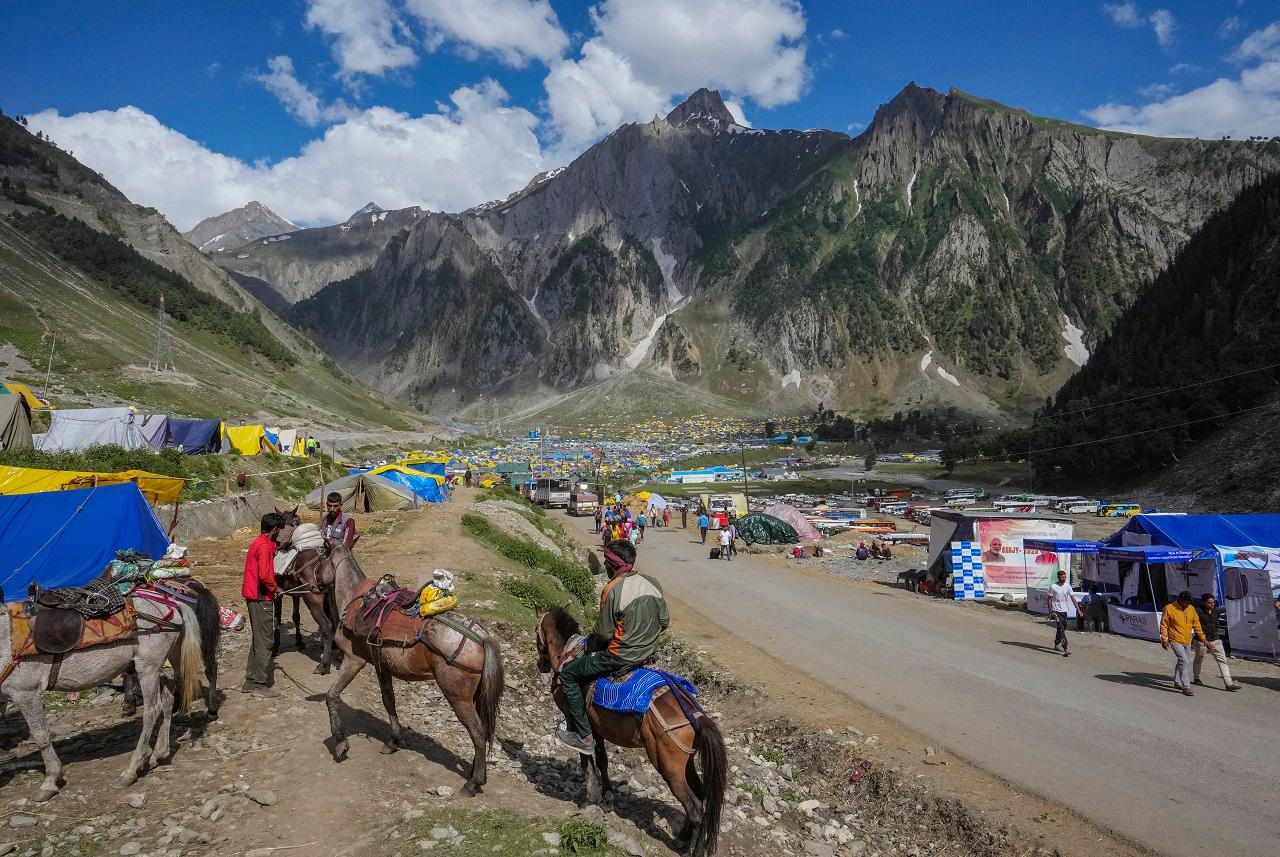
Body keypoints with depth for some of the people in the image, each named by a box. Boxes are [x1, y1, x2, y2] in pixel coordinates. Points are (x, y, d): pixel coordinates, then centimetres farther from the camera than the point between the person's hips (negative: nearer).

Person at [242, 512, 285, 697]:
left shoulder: (258, 542, 13)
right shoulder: (265, 546, -18)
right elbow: (264, 575, -27)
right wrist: (274, 588, -12)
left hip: (253, 596, 10)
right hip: (262, 598, -10)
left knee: (258, 638, 17)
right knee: (265, 640, -2)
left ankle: (251, 680, 24)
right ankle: (260, 684, 3)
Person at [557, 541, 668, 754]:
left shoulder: (612, 590, -20)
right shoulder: (653, 584, 0)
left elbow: (604, 633, -15)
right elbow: (664, 622, 8)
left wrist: (596, 636, 7)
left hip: (621, 656, -8)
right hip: (650, 652, 8)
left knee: (568, 674, 9)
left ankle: (584, 737, 9)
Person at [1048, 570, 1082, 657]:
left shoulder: (1067, 586, 2)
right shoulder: (1053, 587, -8)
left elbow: (1073, 598, 0)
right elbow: (1050, 599, -2)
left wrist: (1078, 610, -7)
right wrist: (1050, 611, -3)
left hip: (1064, 611, 5)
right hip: (1056, 611, -5)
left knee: (1063, 628, 15)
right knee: (1061, 629, -15)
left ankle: (1056, 644, 32)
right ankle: (1065, 649, -22)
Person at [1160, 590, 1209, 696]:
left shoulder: (1191, 609, 3)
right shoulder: (1169, 609, -12)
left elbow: (1196, 624, 13)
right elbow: (1163, 625, -9)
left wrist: (1202, 637, 11)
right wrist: (1164, 639, -12)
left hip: (1187, 641, 6)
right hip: (1175, 640, -6)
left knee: (1181, 662, 16)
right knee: (1184, 661, -15)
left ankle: (1177, 682, 31)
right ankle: (1186, 687, -14)